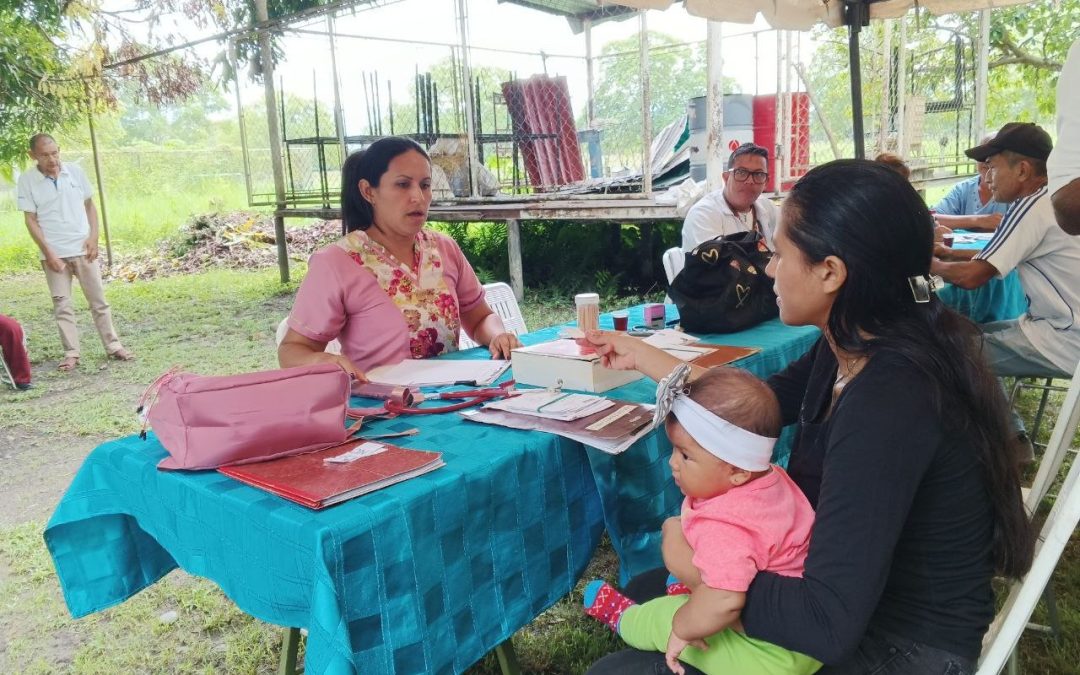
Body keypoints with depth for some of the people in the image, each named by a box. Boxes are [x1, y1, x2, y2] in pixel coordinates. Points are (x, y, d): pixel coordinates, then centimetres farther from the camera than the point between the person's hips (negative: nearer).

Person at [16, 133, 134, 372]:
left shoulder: (75, 171, 1)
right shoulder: (27, 181, -4)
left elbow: (90, 206, 8)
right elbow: (30, 220, -4)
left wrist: (93, 237, -3)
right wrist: (48, 251, -12)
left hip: (83, 249, 1)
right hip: (54, 253, -1)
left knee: (98, 300, 7)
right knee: (62, 304, 3)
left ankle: (113, 346, 15)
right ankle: (71, 353, 11)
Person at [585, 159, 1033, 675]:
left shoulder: (887, 401, -34)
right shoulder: (856, 347, -6)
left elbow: (826, 625, -36)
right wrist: (641, 356, 16)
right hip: (866, 593, 8)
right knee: (641, 592, 16)